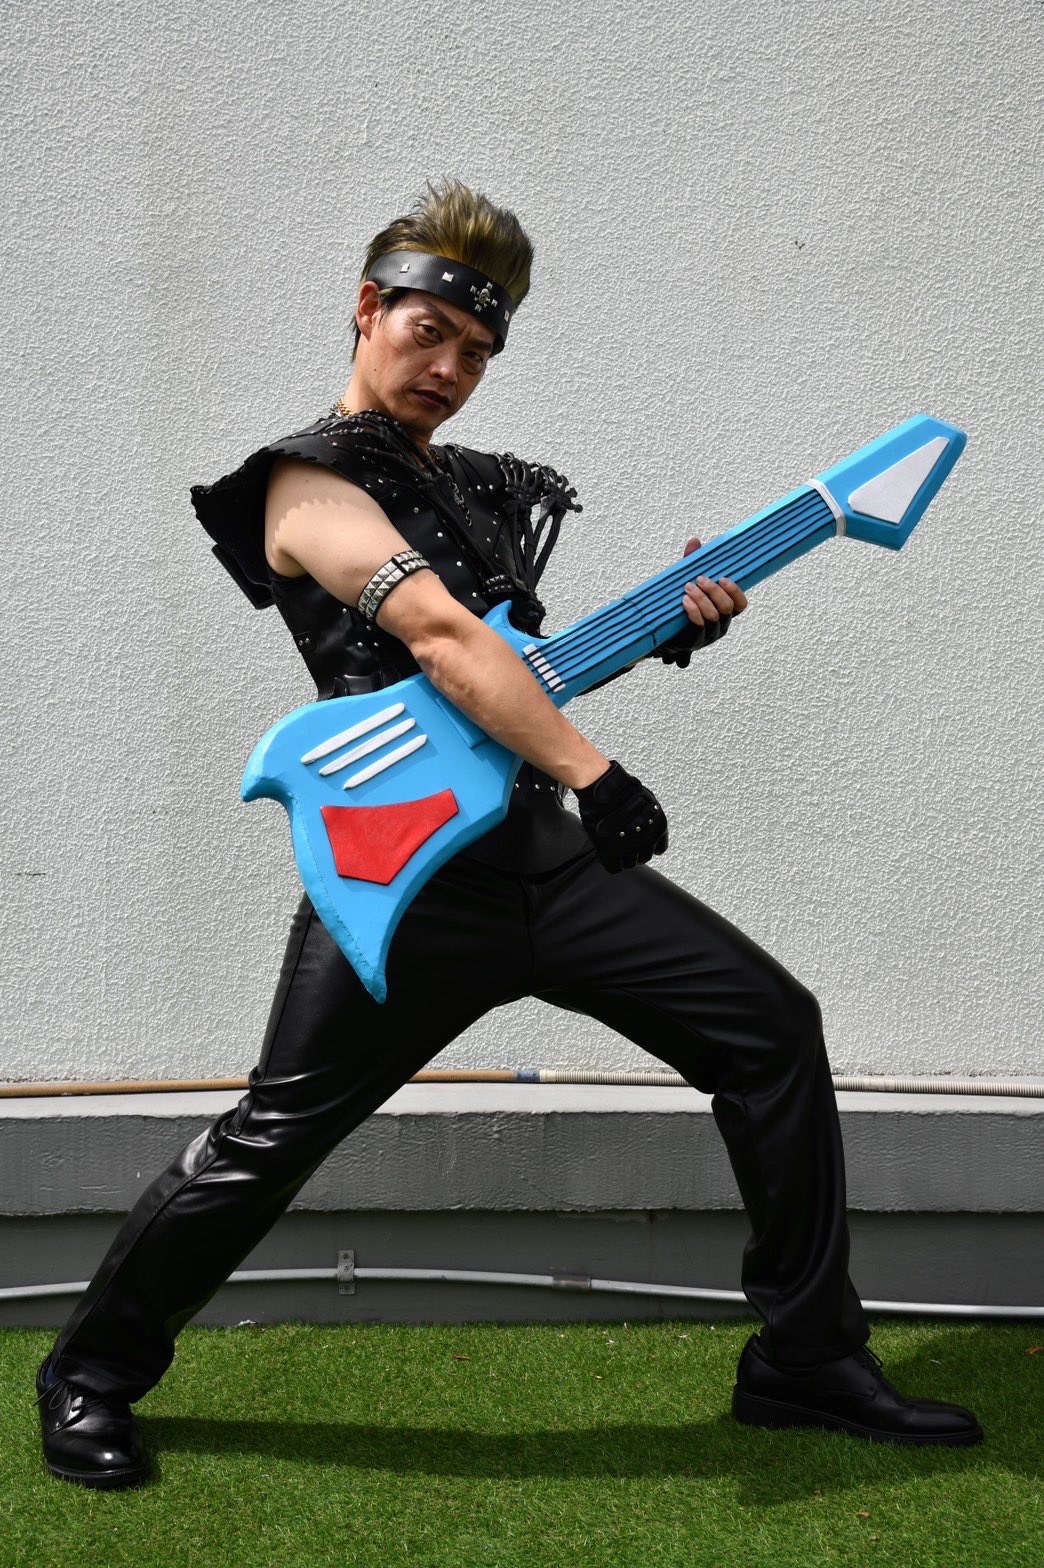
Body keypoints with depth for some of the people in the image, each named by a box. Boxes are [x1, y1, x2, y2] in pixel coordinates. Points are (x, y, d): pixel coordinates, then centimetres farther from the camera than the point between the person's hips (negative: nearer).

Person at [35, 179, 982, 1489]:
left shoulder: (474, 485, 20)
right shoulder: (311, 480, -4)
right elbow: (437, 635, -20)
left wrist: (661, 633, 7)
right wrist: (593, 773, -30)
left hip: (542, 848, 7)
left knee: (771, 1027, 0)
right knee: (269, 1143, -2)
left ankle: (807, 1360, 11)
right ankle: (93, 1370, 24)